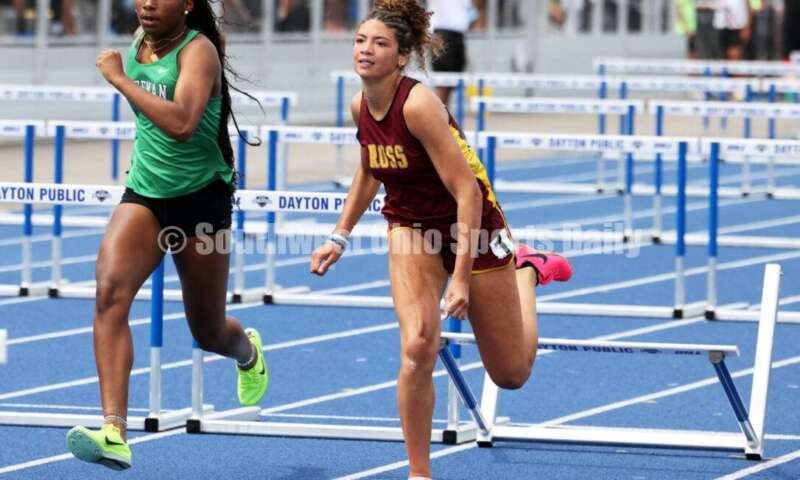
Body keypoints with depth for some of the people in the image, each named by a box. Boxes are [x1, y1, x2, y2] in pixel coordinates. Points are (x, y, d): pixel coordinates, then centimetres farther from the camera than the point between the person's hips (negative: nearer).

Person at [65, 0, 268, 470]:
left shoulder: (199, 51, -18)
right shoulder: (139, 42, 4)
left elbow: (181, 124, -36)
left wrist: (119, 78, -31)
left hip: (201, 200, -5)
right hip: (143, 196, 5)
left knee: (209, 333, 11)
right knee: (111, 290, -24)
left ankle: (248, 351, 53)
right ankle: (114, 433, -33)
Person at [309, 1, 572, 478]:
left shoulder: (418, 104, -30)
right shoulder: (361, 107, -8)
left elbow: (468, 192, -29)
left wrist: (461, 278, -29)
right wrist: (340, 237, 10)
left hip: (471, 227, -4)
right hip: (411, 228, 4)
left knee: (511, 374, 10)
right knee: (417, 350, -21)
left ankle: (525, 271, 39)